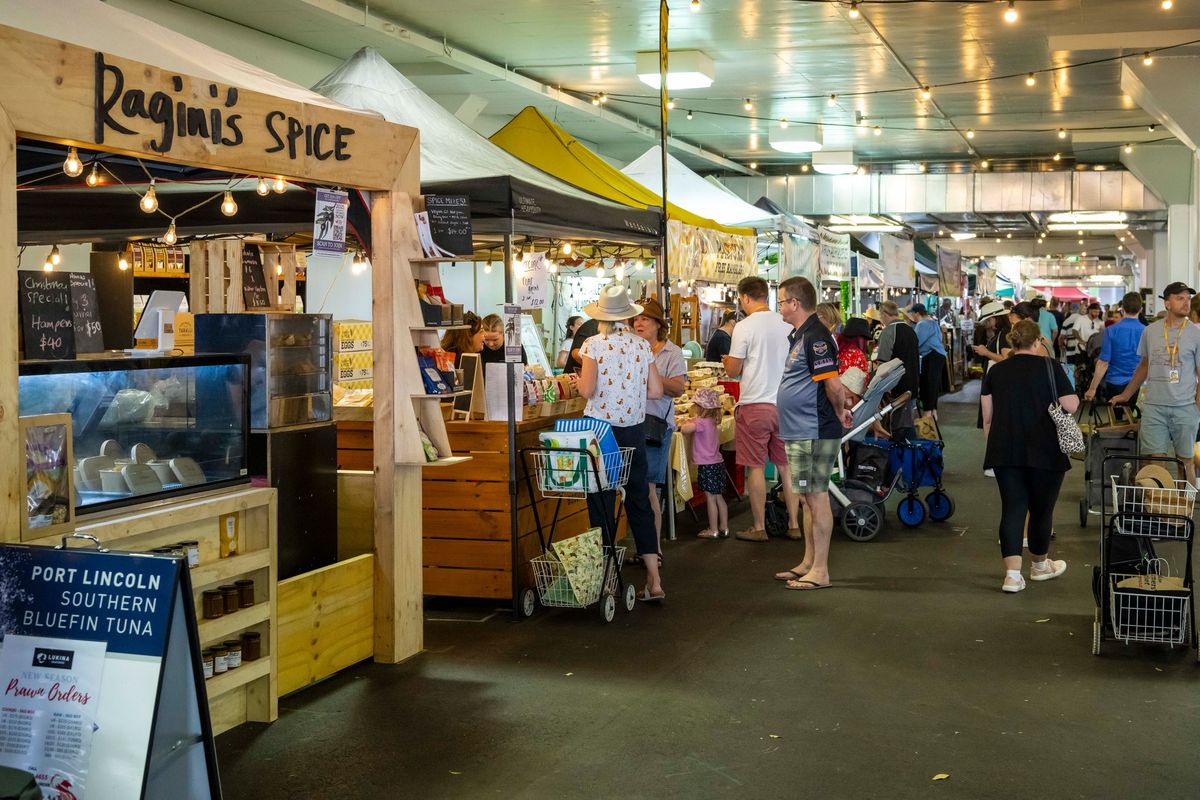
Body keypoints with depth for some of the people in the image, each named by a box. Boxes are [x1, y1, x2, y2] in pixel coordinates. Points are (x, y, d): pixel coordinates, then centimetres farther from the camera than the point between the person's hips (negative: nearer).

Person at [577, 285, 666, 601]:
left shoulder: (593, 345, -8)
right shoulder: (641, 345, 3)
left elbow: (587, 390, -16)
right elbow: (656, 391, 3)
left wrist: (580, 379, 5)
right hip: (634, 429, 4)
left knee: (601, 502, 5)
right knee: (639, 501, 9)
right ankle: (654, 580, 9)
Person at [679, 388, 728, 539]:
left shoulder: (701, 422, -18)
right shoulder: (711, 421, 9)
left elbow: (685, 429, -23)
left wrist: (683, 424, -4)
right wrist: (694, 420, 4)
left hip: (707, 465, -9)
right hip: (717, 463, 9)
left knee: (710, 498, -2)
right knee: (718, 497, 14)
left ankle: (713, 530, 4)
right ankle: (724, 528, 19)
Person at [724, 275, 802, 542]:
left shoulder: (744, 327, -11)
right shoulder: (787, 324, 3)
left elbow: (733, 371, -7)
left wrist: (727, 361, 15)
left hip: (754, 405, -5)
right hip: (785, 403, 5)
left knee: (756, 467, 3)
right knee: (787, 465, 11)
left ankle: (759, 528, 8)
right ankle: (794, 525, 15)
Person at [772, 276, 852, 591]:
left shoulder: (815, 337, -17)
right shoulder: (801, 335, 16)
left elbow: (833, 384, -23)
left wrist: (839, 412, -8)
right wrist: (839, 410, 13)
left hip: (814, 433, -10)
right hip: (801, 433, 11)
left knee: (816, 497, -5)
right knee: (808, 498, 16)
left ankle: (820, 572, 0)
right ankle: (808, 564, 25)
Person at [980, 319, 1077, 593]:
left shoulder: (996, 371, 8)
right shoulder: (1050, 366, -2)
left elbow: (987, 418, 8)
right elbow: (1071, 406, -4)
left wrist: (992, 447, 18)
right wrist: (1073, 396, 17)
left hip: (1005, 452, 3)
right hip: (1044, 452, -2)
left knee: (1012, 508, 3)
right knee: (1041, 508, 13)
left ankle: (1012, 573, -7)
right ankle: (1040, 564, 31)